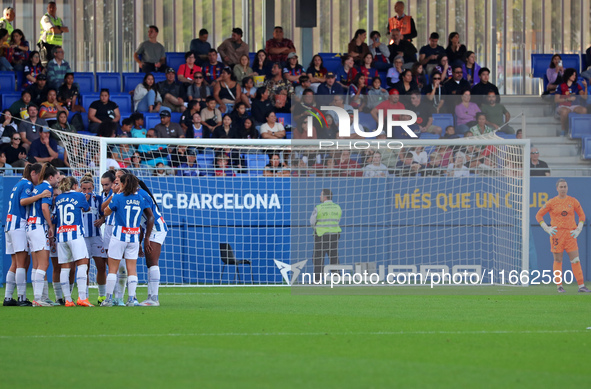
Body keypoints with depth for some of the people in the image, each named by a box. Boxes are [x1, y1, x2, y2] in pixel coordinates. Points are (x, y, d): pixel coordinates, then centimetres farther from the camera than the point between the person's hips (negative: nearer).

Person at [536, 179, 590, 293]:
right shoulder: (552, 202, 1)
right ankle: (559, 286, 6)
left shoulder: (573, 201, 6)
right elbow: (539, 215, 7)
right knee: (558, 261, 0)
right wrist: (547, 228, -2)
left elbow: (582, 215, 17)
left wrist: (578, 229, 6)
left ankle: (581, 286, -6)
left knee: (575, 260, -5)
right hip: (556, 234, -1)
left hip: (570, 234, 1)